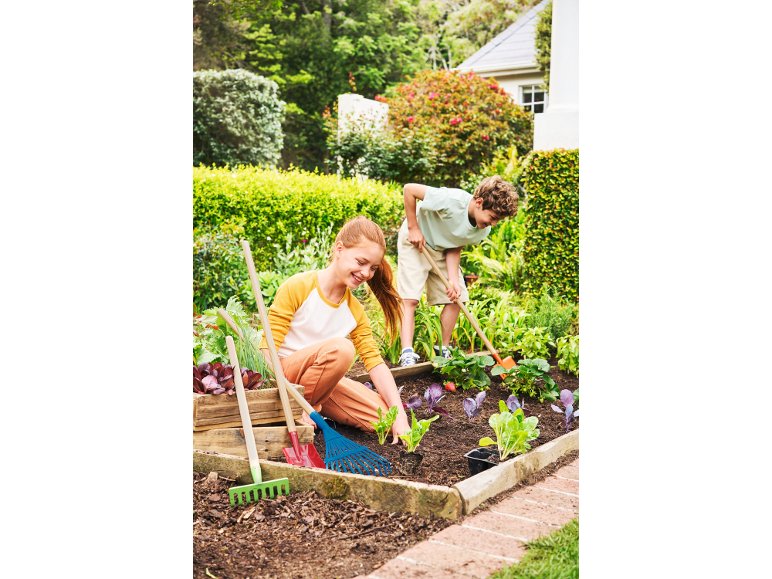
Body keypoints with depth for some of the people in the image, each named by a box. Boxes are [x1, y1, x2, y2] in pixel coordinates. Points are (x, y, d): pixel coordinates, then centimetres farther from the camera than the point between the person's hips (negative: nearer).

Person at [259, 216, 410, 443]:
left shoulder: (355, 310, 4)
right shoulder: (298, 287, -13)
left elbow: (375, 362, -3)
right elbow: (268, 348, -16)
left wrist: (400, 416, -16)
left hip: (322, 379, 6)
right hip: (283, 376, -6)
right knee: (340, 348, -33)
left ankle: (314, 409, 7)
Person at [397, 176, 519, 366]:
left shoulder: (483, 230, -15)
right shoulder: (452, 200, -36)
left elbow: (455, 248, -8)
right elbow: (409, 189, -28)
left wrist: (453, 279, -22)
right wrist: (413, 227, -24)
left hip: (444, 250, 6)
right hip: (415, 242, -6)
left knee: (456, 297, 0)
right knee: (410, 298, -16)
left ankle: (444, 349, 13)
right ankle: (407, 353, -19)